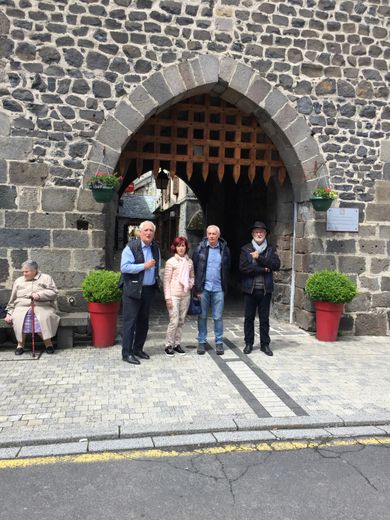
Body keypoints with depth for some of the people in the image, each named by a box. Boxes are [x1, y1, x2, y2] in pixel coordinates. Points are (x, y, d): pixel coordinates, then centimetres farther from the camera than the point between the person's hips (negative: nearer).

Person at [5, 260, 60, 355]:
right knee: (18, 319, -32)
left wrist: (40, 295, -15)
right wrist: (9, 313, 12)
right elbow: (12, 299, 23)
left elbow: (54, 293, -1)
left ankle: (48, 343, -20)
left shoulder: (46, 278, 11)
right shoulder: (18, 281, 22)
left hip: (42, 307, -3)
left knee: (44, 318, -36)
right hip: (22, 307, 3)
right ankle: (20, 344, -15)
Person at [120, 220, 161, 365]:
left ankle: (138, 349, 27)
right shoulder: (131, 247, -10)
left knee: (143, 321, 14)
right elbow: (124, 267, -19)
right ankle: (127, 353, 3)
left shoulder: (155, 248, 11)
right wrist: (144, 266, -19)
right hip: (133, 290, -7)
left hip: (149, 289, 7)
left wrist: (155, 278, 12)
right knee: (130, 321, -4)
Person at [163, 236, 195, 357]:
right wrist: (167, 297, -10)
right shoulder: (171, 262, -5)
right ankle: (169, 345, 7)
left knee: (181, 321, 9)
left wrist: (191, 284, -1)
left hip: (186, 295, 5)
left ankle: (177, 344, 21)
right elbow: (166, 280, -6)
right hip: (174, 295, -5)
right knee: (174, 321, -7)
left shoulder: (189, 262, 8)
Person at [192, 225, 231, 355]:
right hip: (203, 288, 0)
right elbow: (194, 268, -2)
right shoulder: (200, 248, -2)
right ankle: (201, 342, 19)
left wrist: (225, 286, 3)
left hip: (218, 289, 1)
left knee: (218, 317, 6)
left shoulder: (224, 249, 3)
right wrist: (197, 287, -5)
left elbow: (227, 269, 7)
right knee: (202, 316, 8)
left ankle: (219, 342, 16)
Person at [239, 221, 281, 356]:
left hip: (265, 289, 1)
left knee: (264, 318, 7)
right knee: (249, 318, 7)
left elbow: (276, 265, -8)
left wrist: (259, 258, -14)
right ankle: (249, 344, 18)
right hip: (250, 289, -1)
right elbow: (243, 268, -11)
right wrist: (262, 269, -12)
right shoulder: (245, 249, 2)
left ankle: (265, 344, 17)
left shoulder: (270, 250, 8)